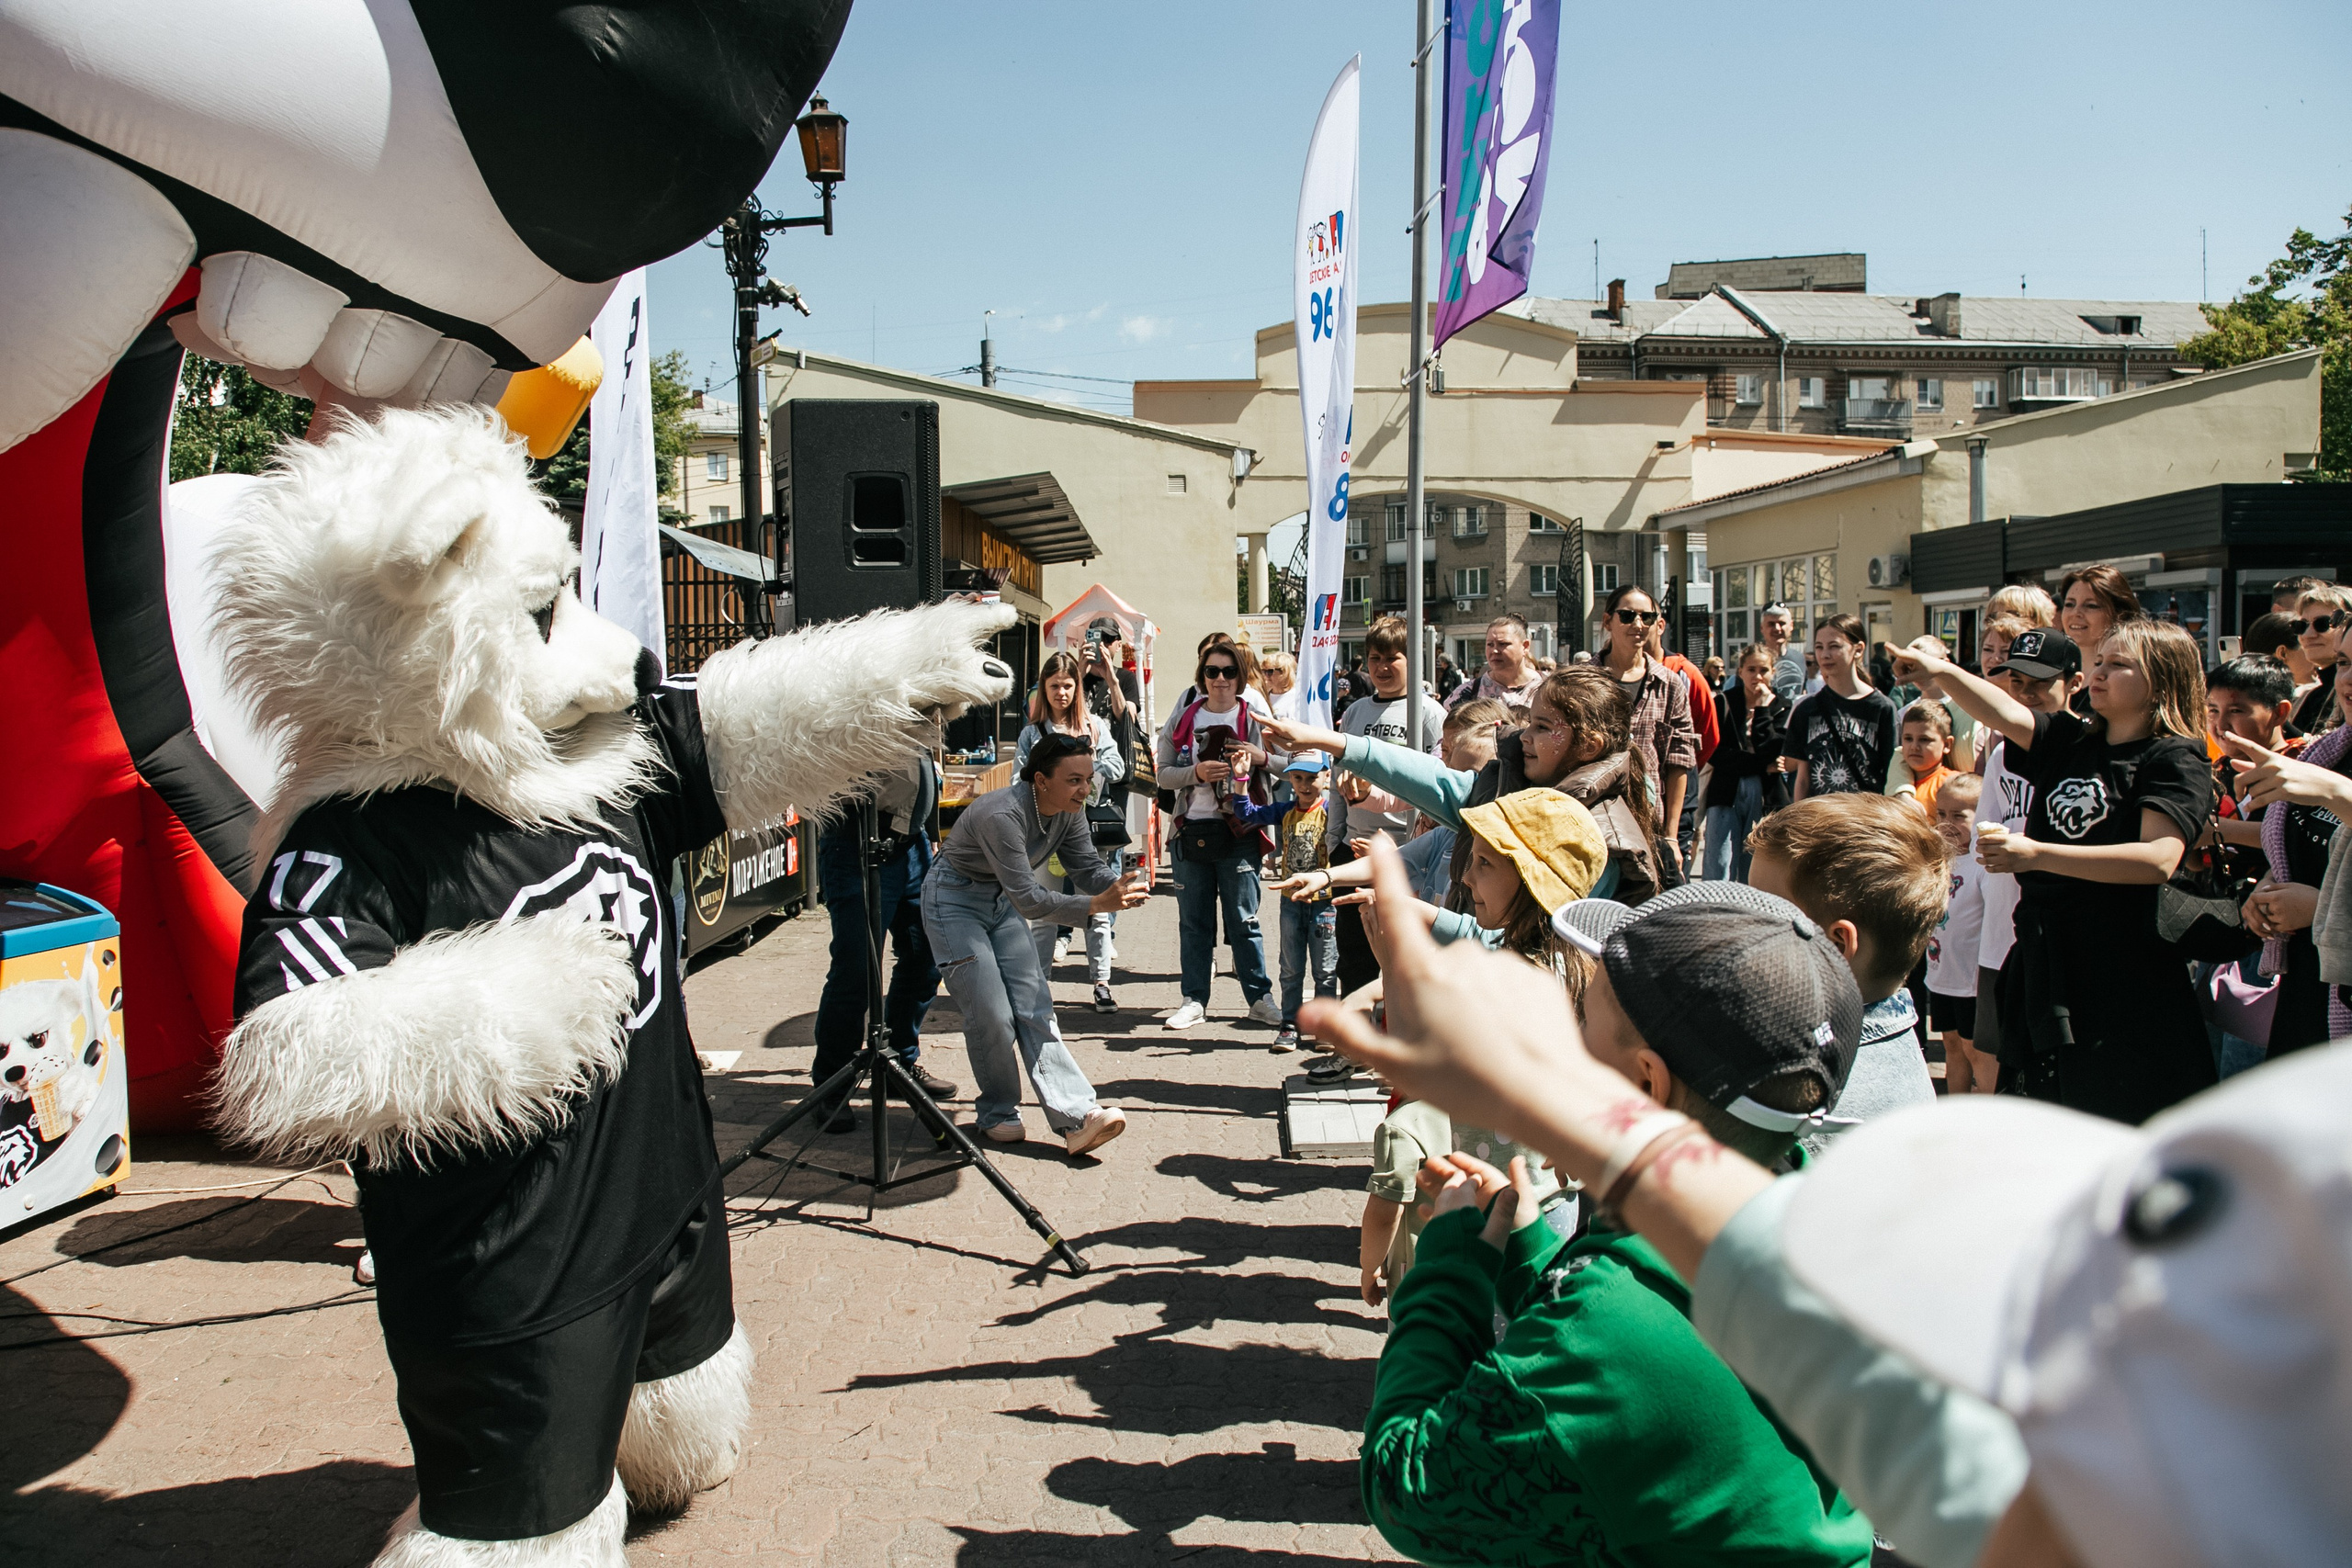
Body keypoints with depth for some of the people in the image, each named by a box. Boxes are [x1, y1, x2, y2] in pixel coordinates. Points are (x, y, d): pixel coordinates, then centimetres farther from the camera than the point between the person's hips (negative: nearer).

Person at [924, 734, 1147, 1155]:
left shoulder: (1069, 811, -10)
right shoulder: (1003, 814, -34)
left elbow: (1088, 868, -7)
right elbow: (1028, 900, -35)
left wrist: (1120, 887, -29)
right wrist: (1097, 903, -42)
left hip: (1002, 900, 7)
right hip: (955, 902, -7)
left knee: (1034, 1008, -4)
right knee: (991, 1015, -12)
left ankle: (1077, 1119, -13)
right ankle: (997, 1115, 10)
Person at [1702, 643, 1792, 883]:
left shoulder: (1782, 707, 10)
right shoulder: (1723, 702, 6)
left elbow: (1773, 751, -7)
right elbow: (1716, 753, -4)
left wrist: (1762, 707, -5)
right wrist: (1762, 765, -8)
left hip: (1766, 797, 1)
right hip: (1726, 795, -1)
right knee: (1719, 877, -9)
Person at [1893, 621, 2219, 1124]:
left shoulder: (2177, 759, -7)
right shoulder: (2071, 739, 11)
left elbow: (2159, 860, -21)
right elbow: (2007, 715, -5)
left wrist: (2037, 855, -27)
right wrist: (1940, 670, -23)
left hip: (2120, 968, -6)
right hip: (2043, 956, 6)